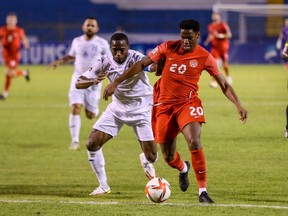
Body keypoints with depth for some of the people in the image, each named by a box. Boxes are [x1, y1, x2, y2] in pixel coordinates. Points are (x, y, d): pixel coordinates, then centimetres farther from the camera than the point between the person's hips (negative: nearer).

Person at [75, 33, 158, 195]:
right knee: (92, 144, -11)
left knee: (151, 156, -5)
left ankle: (146, 162, 37)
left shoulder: (136, 58, -24)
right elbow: (79, 83, -11)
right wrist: (93, 81, -34)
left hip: (140, 109, -3)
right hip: (117, 107, 3)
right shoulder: (105, 62, -13)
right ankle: (103, 186, 6)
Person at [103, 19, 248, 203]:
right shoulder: (168, 48, -5)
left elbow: (223, 84, -2)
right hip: (164, 105, 2)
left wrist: (238, 105, -14)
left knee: (195, 142, -27)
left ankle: (203, 191, -18)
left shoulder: (204, 57, -7)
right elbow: (142, 64, 0)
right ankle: (183, 169, 45)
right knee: (168, 157, 6)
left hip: (188, 103, -2)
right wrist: (116, 82, -3)